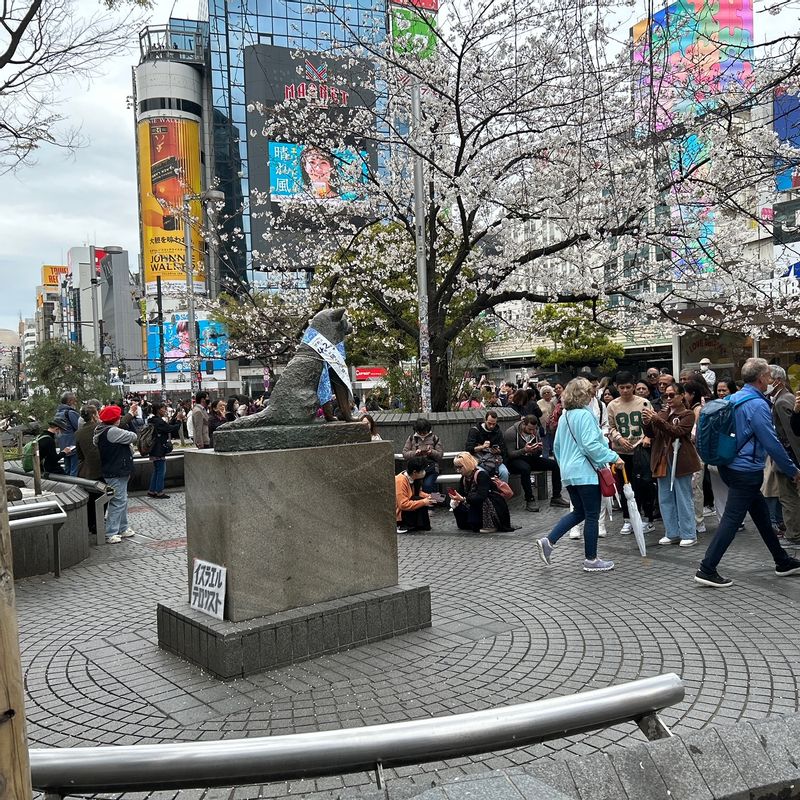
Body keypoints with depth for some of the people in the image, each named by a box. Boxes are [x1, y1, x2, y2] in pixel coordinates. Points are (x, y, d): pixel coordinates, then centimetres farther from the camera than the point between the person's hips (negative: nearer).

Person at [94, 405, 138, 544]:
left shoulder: (102, 432, 12)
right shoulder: (112, 431, -19)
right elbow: (132, 437, -15)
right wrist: (131, 435, 7)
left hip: (114, 471, 11)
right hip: (116, 472, -11)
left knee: (122, 500, 18)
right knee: (118, 501, -6)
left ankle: (122, 529, 28)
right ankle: (110, 534, -3)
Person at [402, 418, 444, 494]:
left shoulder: (434, 438, 11)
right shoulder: (412, 438, 14)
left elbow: (440, 454, 8)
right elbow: (404, 453, 10)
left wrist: (432, 452, -11)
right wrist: (414, 453, -8)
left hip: (431, 468, -1)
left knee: (427, 485, -29)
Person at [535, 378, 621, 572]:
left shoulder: (564, 416, 12)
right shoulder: (585, 415, -14)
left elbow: (557, 446, 18)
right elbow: (591, 445, -22)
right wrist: (613, 457, -14)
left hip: (568, 472, 9)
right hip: (585, 472, -9)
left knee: (579, 512, 18)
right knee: (592, 515, 3)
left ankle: (548, 541, 7)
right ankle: (591, 559, 11)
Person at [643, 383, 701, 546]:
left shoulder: (688, 414, -4)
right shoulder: (661, 413, 13)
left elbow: (677, 431, -19)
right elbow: (651, 434, 9)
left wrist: (656, 419, -27)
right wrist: (647, 422, -12)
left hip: (680, 461, -6)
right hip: (662, 460, 6)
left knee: (683, 498, 1)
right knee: (665, 499, 9)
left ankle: (689, 535, 9)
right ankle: (672, 534, 18)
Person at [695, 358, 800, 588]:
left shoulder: (734, 399, 9)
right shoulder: (757, 405, -18)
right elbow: (771, 443, -18)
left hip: (730, 465, 10)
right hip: (747, 472, -10)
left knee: (762, 514, 19)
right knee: (732, 519, -6)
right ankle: (707, 570, -5)